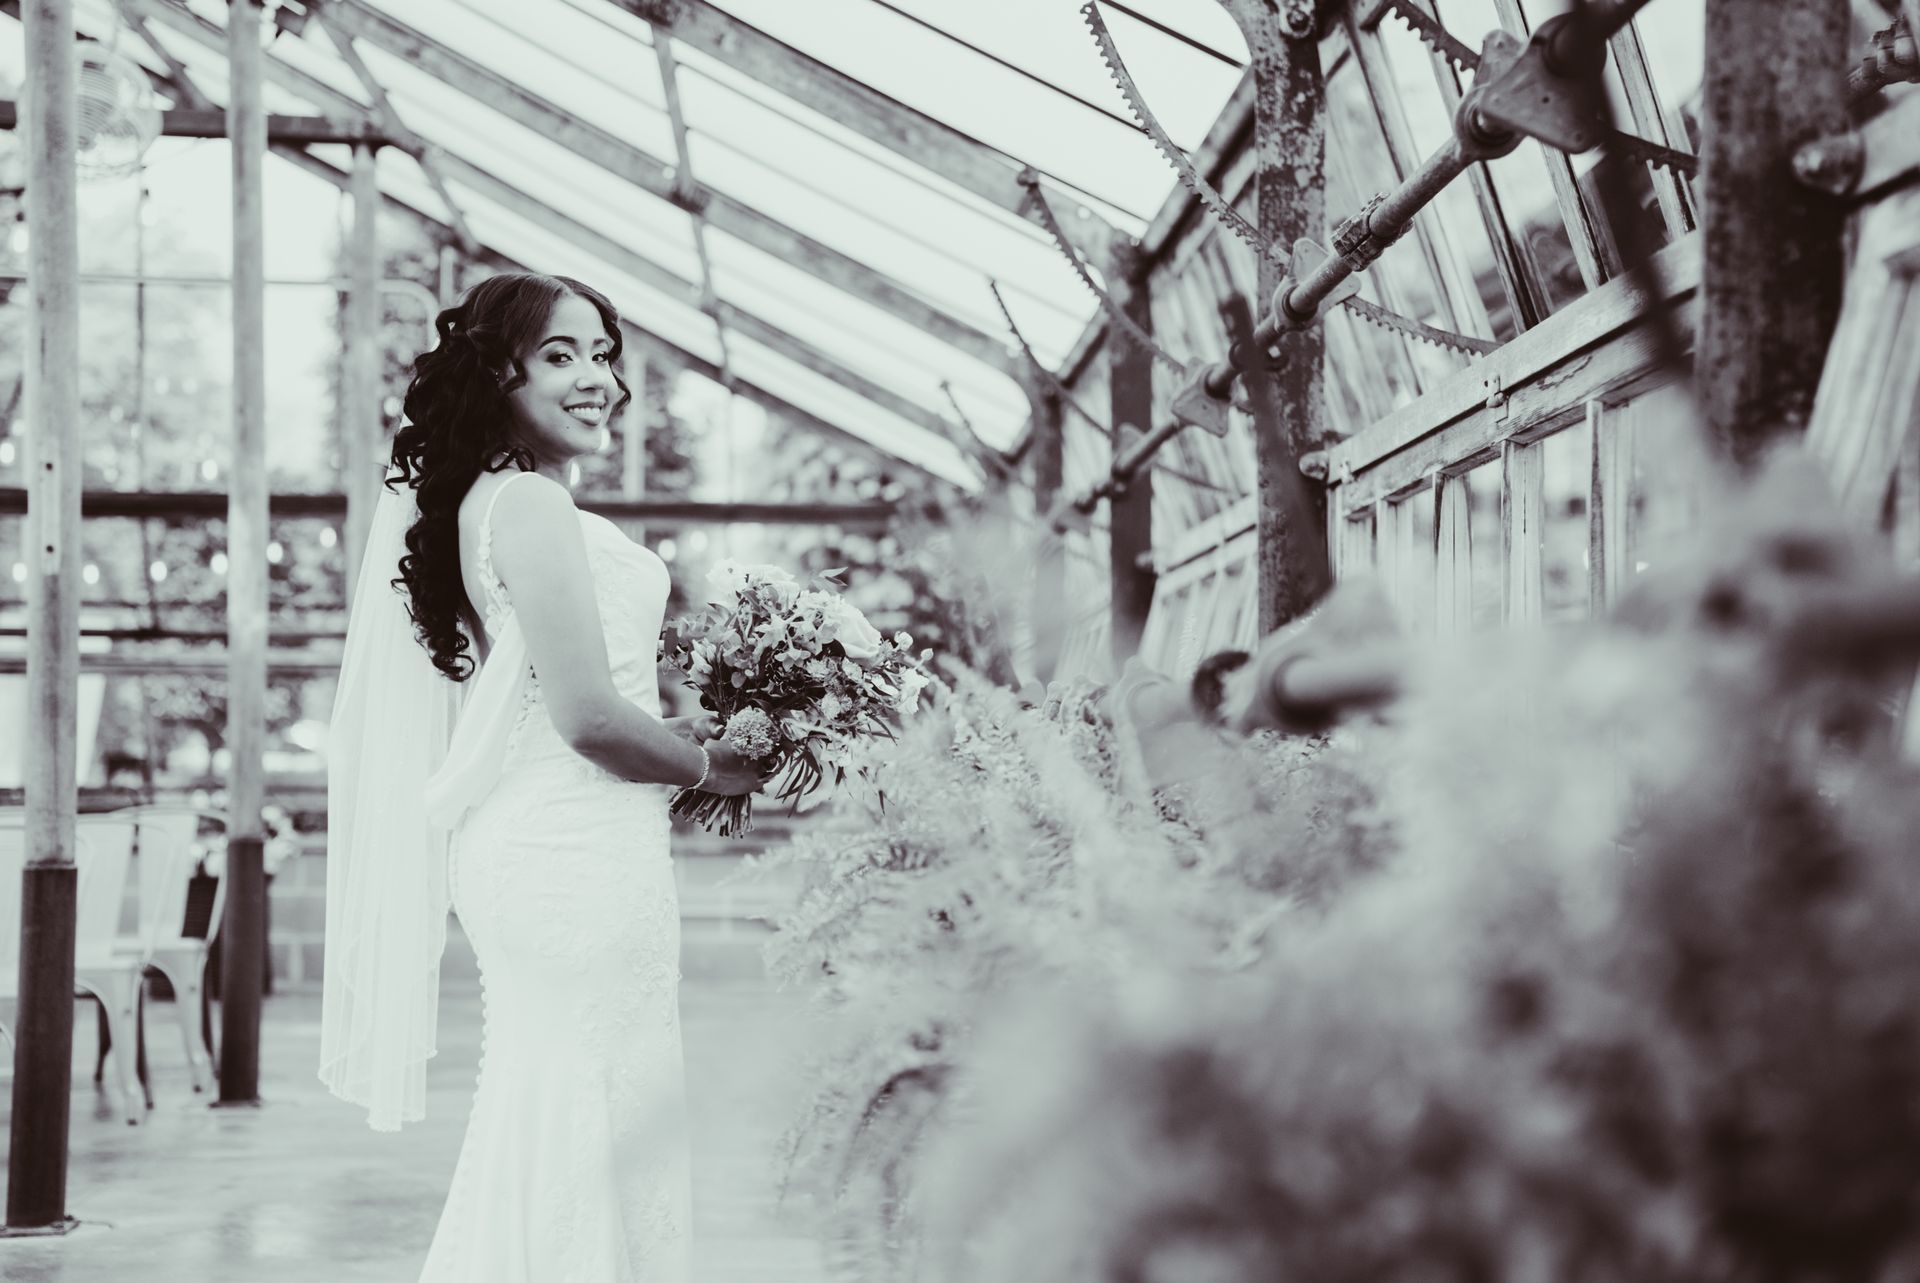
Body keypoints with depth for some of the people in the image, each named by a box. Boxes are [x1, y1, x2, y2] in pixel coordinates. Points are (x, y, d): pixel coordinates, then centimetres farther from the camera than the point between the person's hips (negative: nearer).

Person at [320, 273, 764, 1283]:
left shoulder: (481, 501, 15)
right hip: (582, 858, -10)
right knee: (594, 1135, -3)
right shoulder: (531, 506, -15)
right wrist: (714, 767, -3)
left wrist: (687, 739, 17)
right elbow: (587, 715, -20)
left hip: (527, 849, 10)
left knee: (535, 1142, 16)